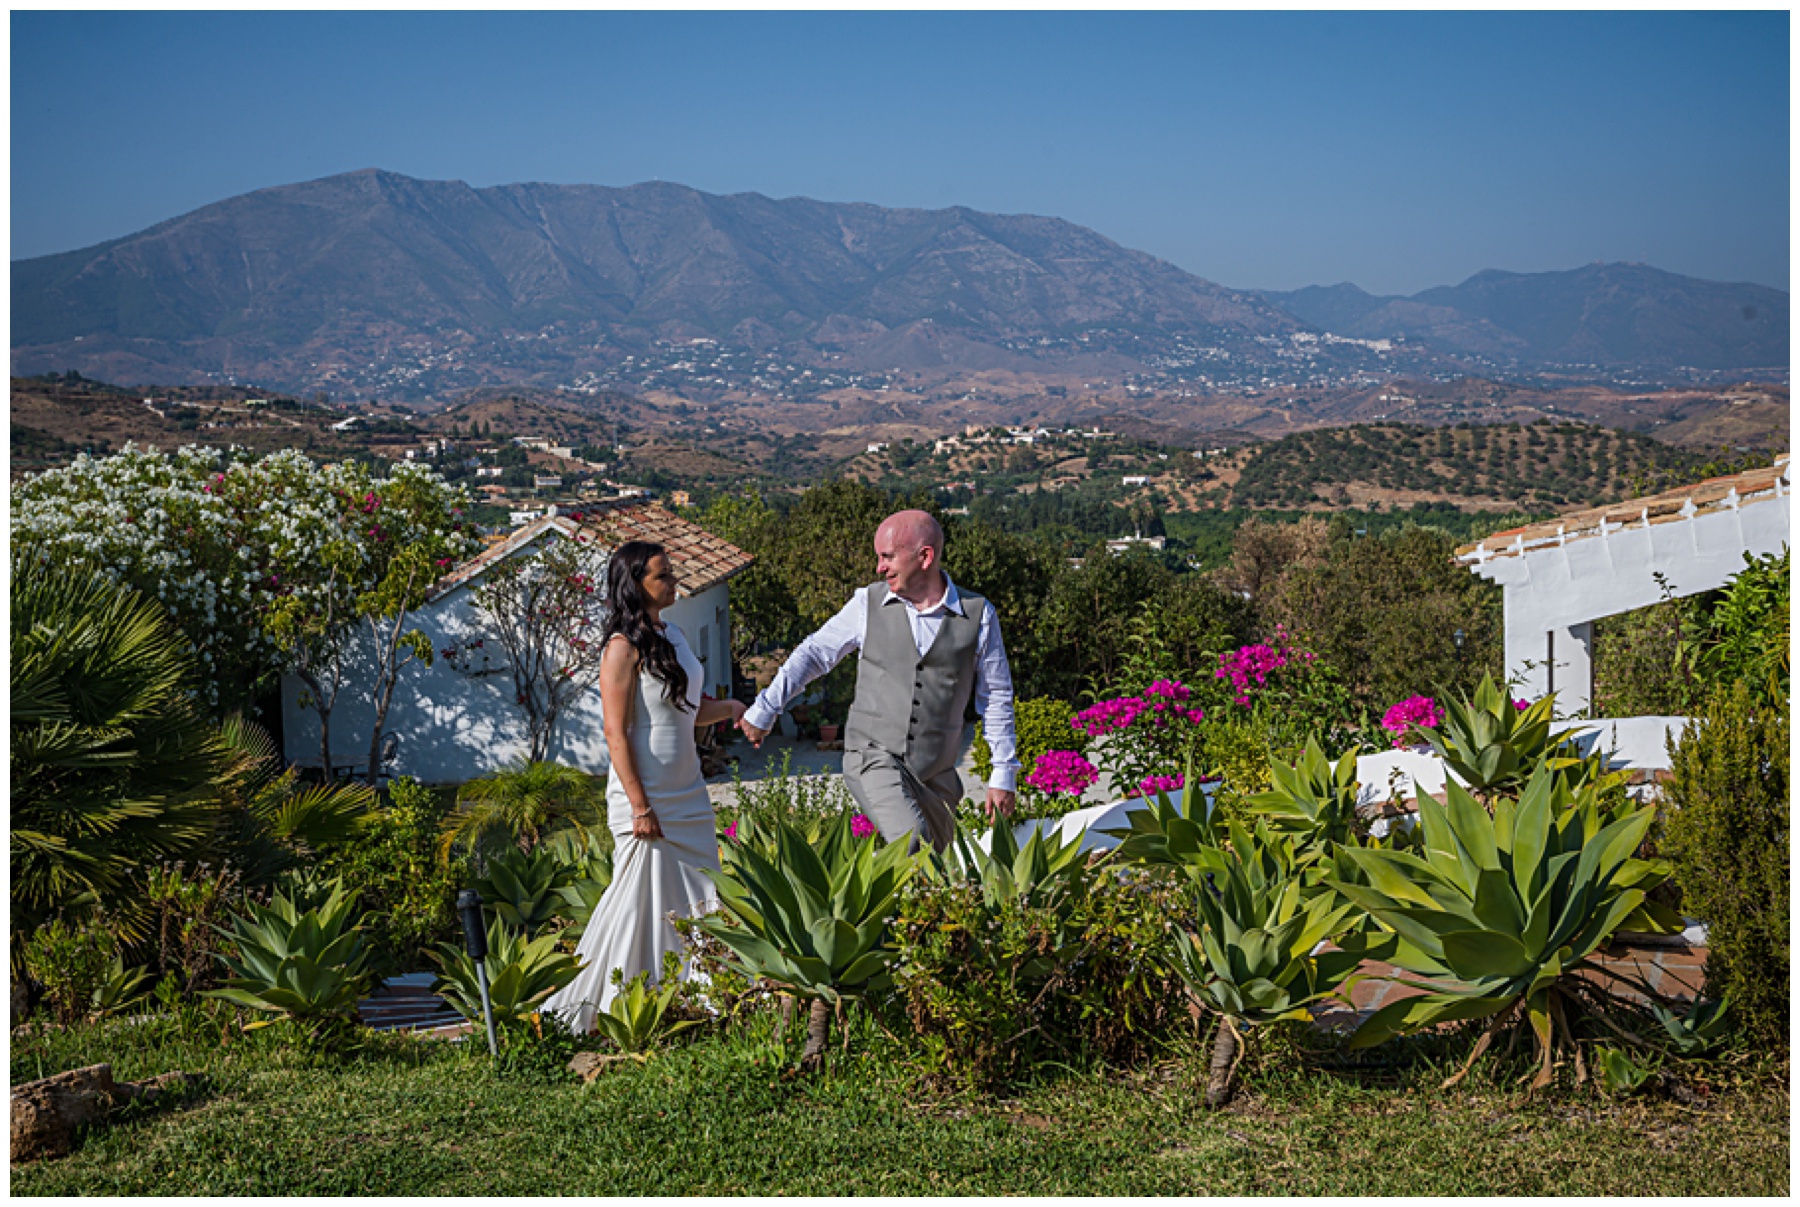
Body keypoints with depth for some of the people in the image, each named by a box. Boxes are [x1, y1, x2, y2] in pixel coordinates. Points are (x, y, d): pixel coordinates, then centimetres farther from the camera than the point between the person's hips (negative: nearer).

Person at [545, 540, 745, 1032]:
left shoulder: (674, 635, 12)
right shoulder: (624, 646, -13)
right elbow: (616, 733, -16)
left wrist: (731, 709, 1)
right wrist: (640, 806, -19)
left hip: (688, 793, 8)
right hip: (647, 797, -8)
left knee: (699, 901, 9)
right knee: (645, 904, -3)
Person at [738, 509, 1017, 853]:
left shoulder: (978, 614, 1)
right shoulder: (869, 603, 2)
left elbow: (996, 696, 8)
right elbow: (814, 653, 13)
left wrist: (1003, 775, 6)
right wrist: (763, 710, 11)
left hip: (937, 773, 2)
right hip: (874, 757, -2)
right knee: (912, 844, -26)